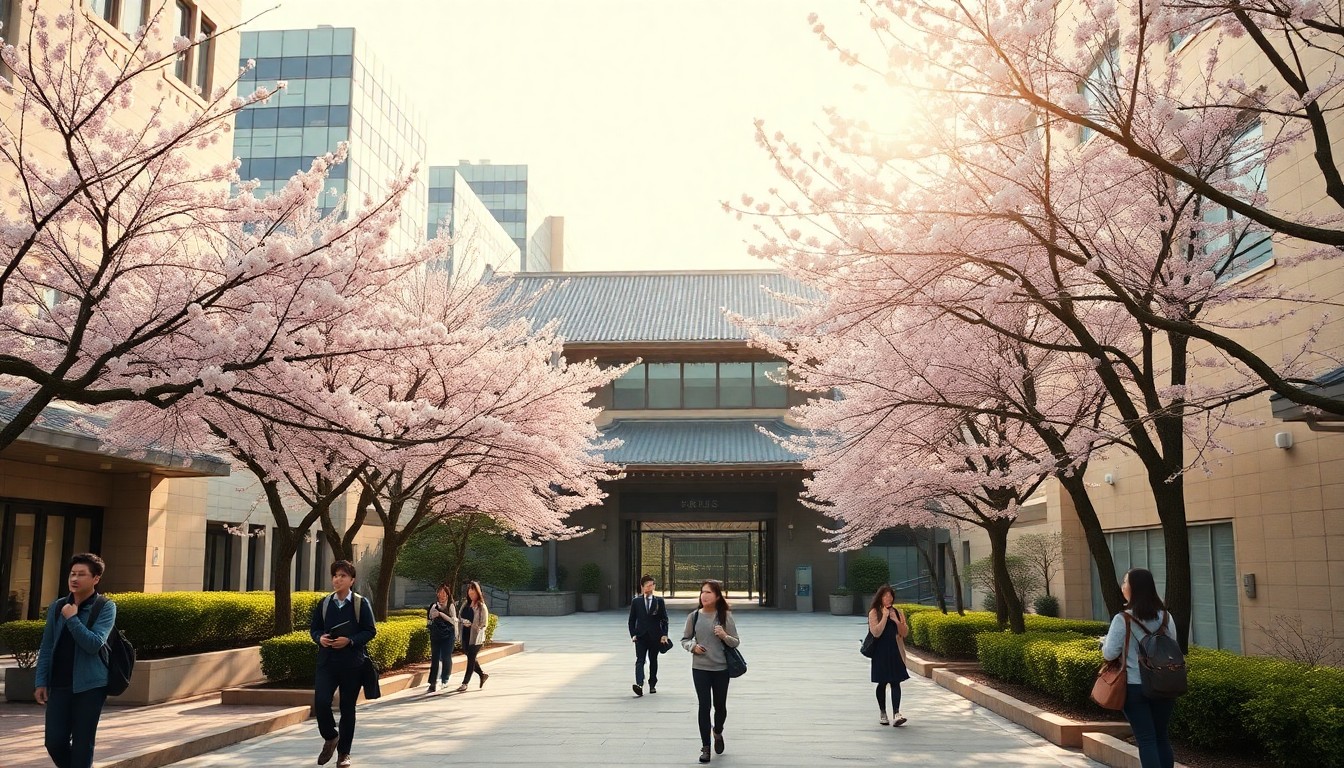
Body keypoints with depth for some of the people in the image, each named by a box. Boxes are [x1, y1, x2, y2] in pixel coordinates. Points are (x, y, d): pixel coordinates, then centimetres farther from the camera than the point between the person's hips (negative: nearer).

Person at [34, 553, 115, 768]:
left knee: (82, 745, 2)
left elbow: (94, 644, -17)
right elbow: (46, 647, 11)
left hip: (90, 686, -4)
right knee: (54, 742, 3)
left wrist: (72, 618, -15)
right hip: (59, 685, 4)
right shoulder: (57, 607, 7)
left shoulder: (105, 607, -6)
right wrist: (40, 682, 6)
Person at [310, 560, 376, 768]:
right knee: (320, 702, -12)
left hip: (352, 663, -2)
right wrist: (320, 638, -11)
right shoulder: (324, 603, 6)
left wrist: (350, 640, -18)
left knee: (347, 708, 5)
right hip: (327, 661, 2)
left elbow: (370, 631, -2)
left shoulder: (361, 603, -2)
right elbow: (314, 628, 12)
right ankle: (330, 737, 17)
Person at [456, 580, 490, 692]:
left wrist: (471, 625, -17)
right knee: (471, 658, 14)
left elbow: (484, 624, -12)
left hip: (476, 637, -7)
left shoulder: (481, 607, -9)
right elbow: (459, 616, 16)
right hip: (465, 635, 7)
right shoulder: (465, 604, 10)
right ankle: (483, 675, 33)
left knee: (471, 659, -1)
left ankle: (465, 683, 5)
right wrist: (464, 622, -4)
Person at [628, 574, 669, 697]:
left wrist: (664, 634, -6)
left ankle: (652, 684, 22)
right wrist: (633, 634, -3)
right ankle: (639, 684, -27)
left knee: (653, 661, 10)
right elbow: (632, 620, 7)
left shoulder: (659, 601, 3)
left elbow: (664, 619, 3)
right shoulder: (636, 601, 5)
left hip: (655, 636, 1)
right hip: (641, 636, -1)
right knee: (640, 660, -13)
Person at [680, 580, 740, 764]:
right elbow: (685, 639, 8)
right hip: (700, 668, 0)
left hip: (721, 668, 0)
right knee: (704, 706, 0)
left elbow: (736, 642, -3)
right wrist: (692, 647, -13)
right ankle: (705, 747, 11)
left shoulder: (725, 616, -6)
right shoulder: (694, 616, -3)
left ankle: (718, 733, 42)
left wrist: (724, 636, -22)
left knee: (720, 705, 12)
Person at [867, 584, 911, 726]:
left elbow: (905, 633, 6)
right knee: (882, 683, 6)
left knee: (896, 682, -7)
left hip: (895, 651, 2)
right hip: (880, 652, -2)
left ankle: (896, 714, -14)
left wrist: (897, 621, -9)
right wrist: (885, 617, -16)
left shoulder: (897, 612, 9)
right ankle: (882, 713, 20)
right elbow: (876, 632, -15)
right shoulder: (874, 612, -3)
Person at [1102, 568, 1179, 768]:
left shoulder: (1122, 619, -14)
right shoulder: (1165, 617, 1)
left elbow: (1110, 654, -12)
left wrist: (1104, 641, 7)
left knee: (1146, 739, 2)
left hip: (1135, 687, -4)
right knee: (1162, 737, 15)